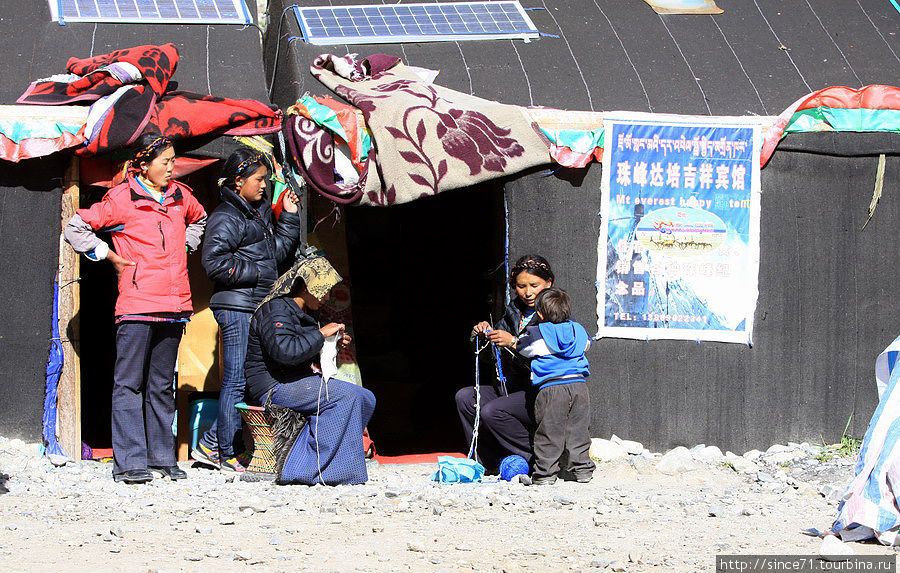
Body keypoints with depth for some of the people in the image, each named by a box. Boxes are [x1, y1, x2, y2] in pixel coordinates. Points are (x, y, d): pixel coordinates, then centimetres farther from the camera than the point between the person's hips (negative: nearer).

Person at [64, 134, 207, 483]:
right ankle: (129, 462, -6)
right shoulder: (121, 199, -4)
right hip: (136, 306, -6)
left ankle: (162, 457, 16)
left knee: (162, 385, 11)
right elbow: (76, 228, 1)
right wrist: (111, 257, -1)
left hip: (174, 307, 6)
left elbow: (198, 220, 36)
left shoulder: (180, 196, 13)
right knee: (129, 383, -6)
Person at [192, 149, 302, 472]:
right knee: (238, 380, -6)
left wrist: (289, 216, 15)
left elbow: (278, 251, 25)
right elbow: (215, 262, -18)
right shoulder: (225, 218, -9)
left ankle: (210, 444, 15)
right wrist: (256, 274, -13)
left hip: (259, 306, 9)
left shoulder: (260, 213, 18)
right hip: (236, 308, -9)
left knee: (255, 377, 8)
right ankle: (227, 453, 1)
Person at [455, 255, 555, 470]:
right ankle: (496, 461, -4)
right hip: (513, 388, 8)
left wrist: (513, 343, -28)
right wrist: (484, 334, -6)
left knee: (492, 411, -26)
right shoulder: (514, 313, 13)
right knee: (465, 397, -4)